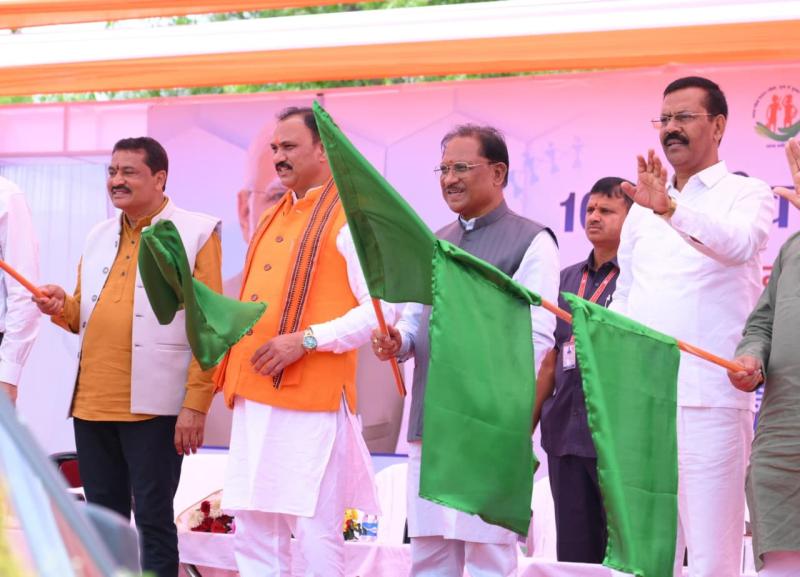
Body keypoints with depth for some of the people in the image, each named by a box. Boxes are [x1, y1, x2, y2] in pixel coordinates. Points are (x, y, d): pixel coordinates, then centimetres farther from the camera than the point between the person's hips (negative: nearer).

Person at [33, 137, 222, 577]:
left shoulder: (196, 233, -4)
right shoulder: (98, 236, 16)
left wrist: (196, 404, -14)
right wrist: (62, 307, -1)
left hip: (153, 404, -6)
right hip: (91, 401, 6)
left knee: (153, 518, -1)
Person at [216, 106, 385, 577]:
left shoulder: (350, 217, -5)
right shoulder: (273, 218, 20)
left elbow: (382, 309, -13)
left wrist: (306, 340, -19)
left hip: (311, 399, -8)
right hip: (254, 396, 8)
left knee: (314, 532, -6)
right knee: (254, 533, 9)